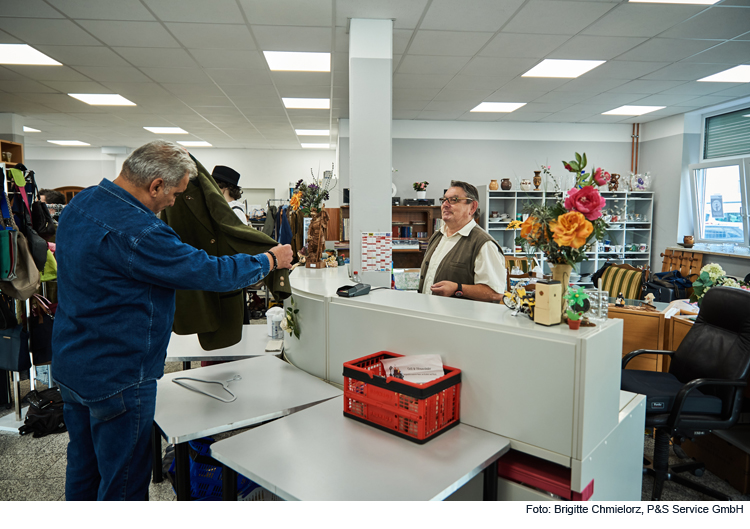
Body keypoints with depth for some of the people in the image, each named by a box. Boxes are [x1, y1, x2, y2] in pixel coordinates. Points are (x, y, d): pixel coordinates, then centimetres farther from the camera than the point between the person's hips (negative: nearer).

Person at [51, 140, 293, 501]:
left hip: (70, 364, 10)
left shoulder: (79, 204, 3)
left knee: (82, 469, 25)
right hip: (116, 378, -10)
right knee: (124, 482, 8)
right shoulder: (135, 232, -29)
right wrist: (270, 260, -10)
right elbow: (211, 273, -25)